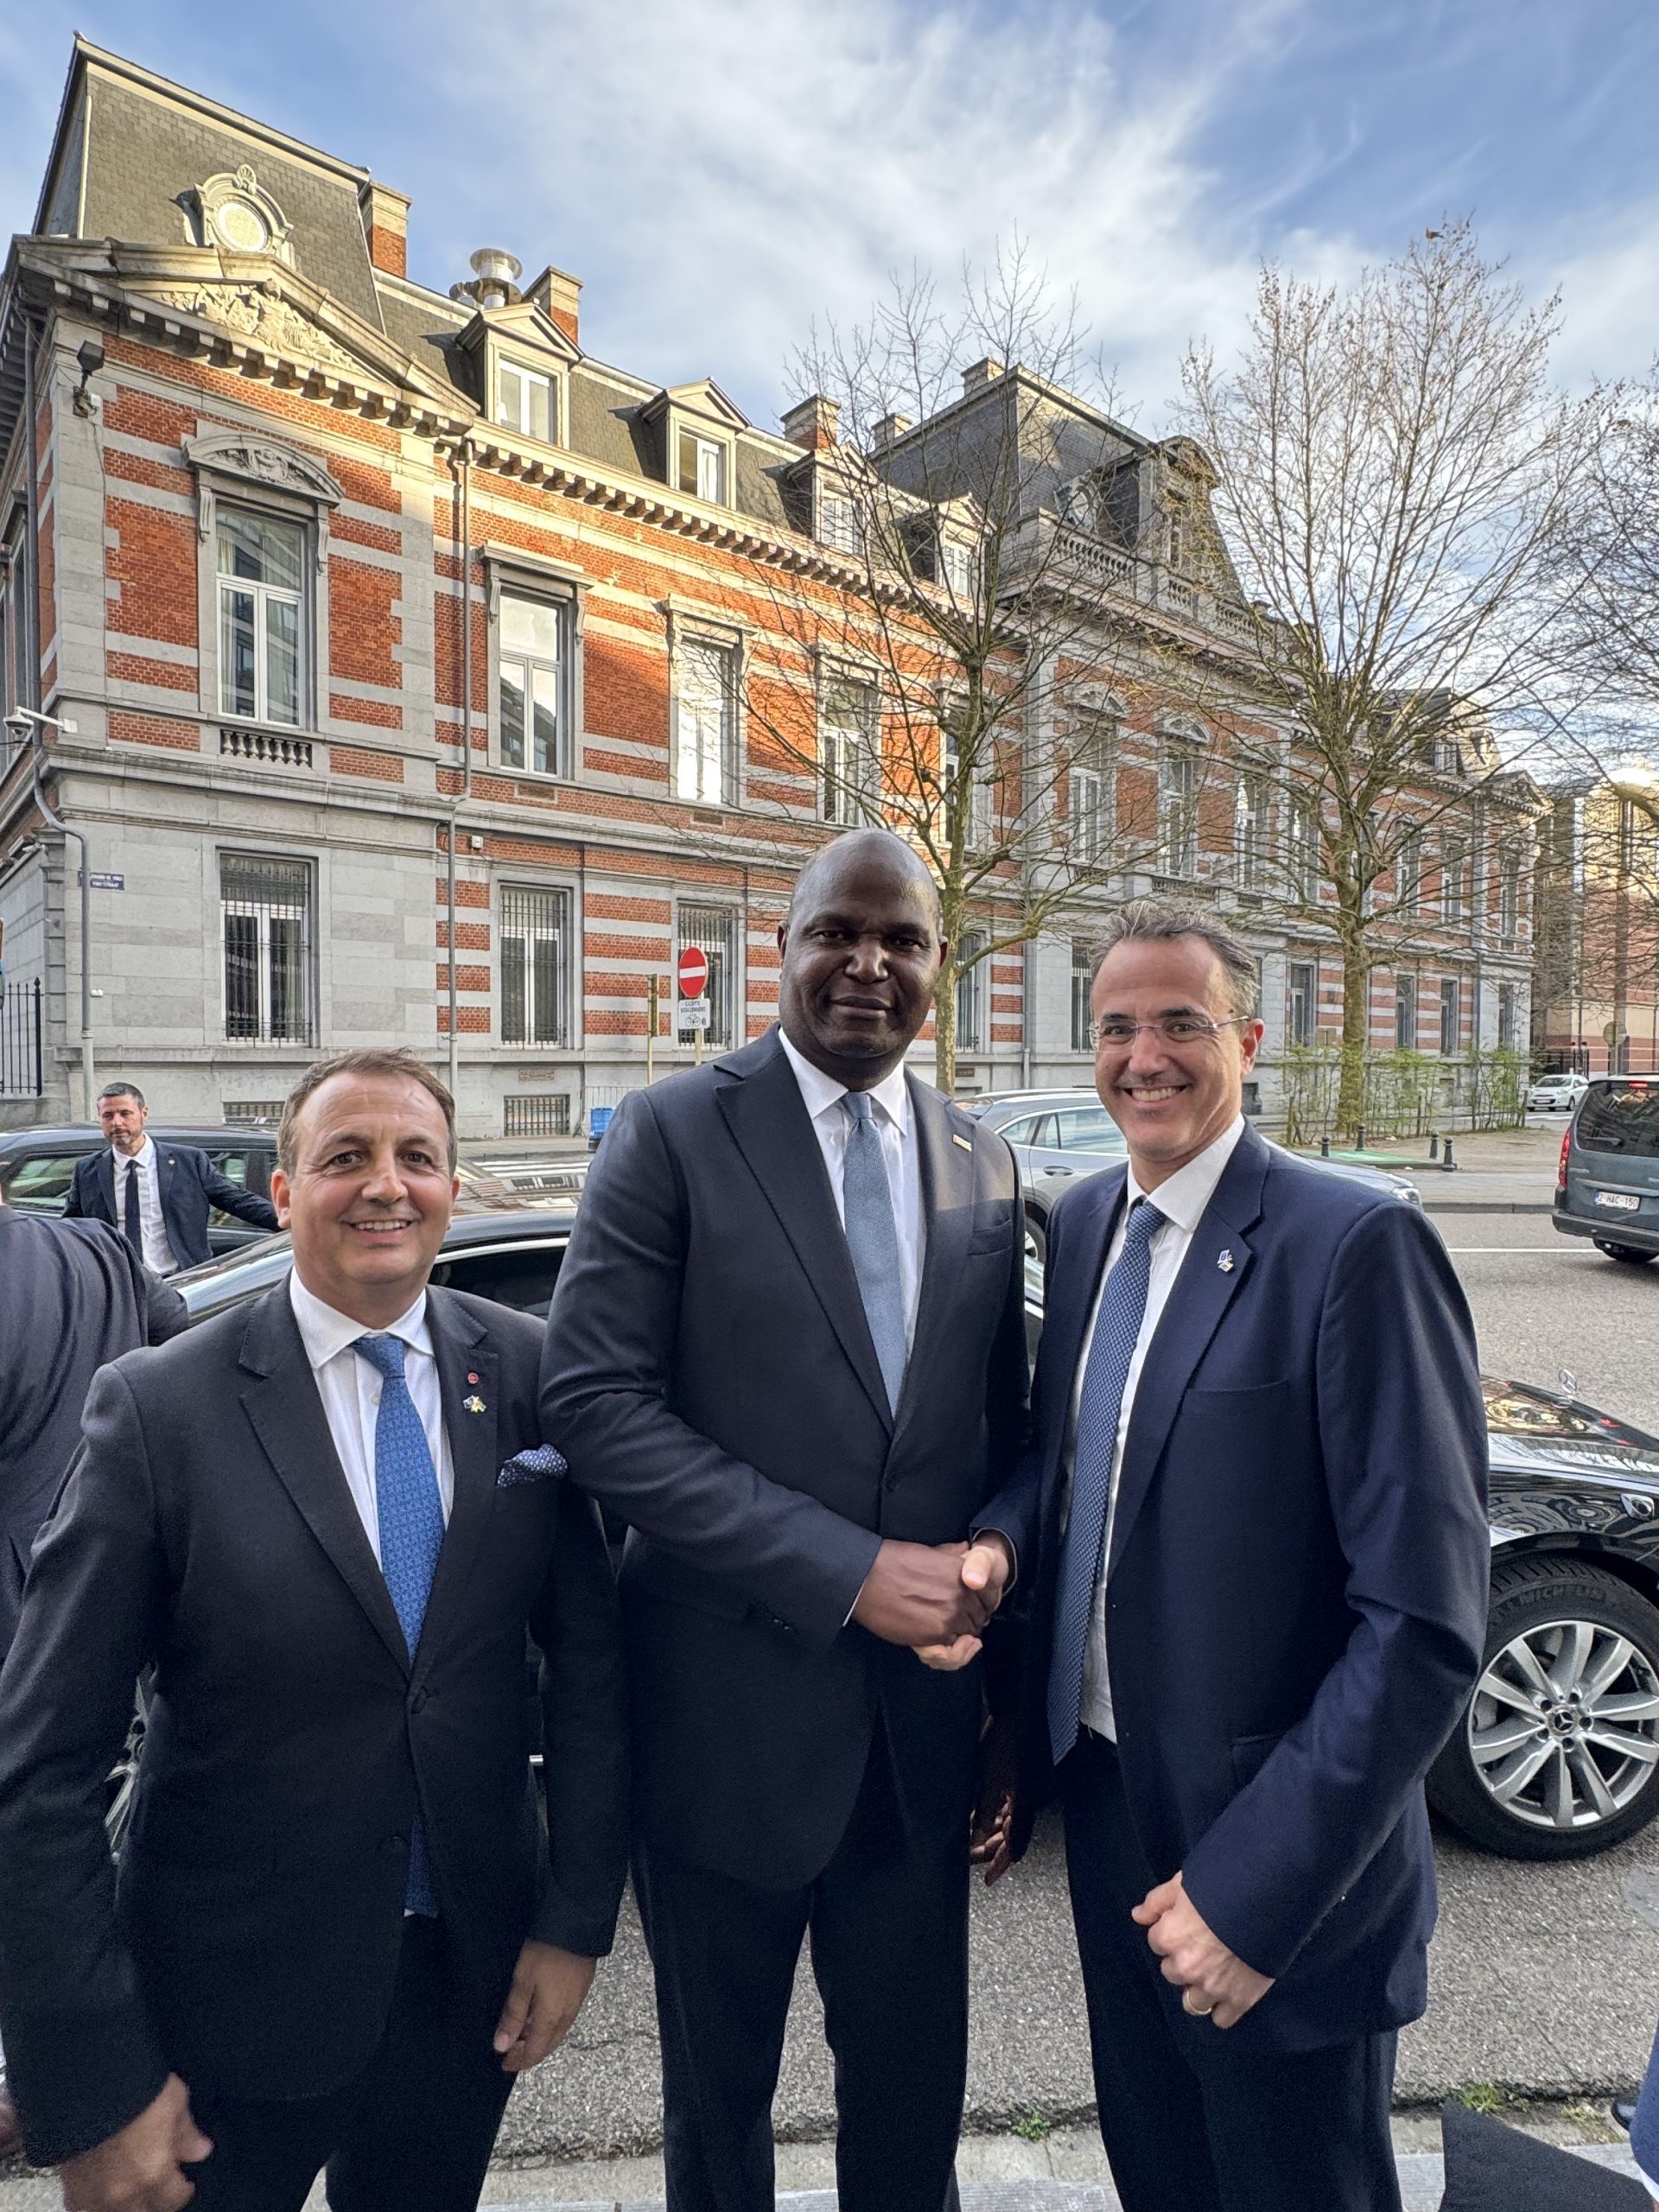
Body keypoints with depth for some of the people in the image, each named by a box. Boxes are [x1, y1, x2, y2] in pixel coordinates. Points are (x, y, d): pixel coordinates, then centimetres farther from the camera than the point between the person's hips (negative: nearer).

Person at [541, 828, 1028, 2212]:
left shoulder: (984, 1166, 3)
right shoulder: (674, 1134, -11)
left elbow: (999, 1424, 11)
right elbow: (596, 1403, -17)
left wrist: (988, 1553, -7)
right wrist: (849, 1568, -20)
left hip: (924, 1710, 4)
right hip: (730, 1712, -3)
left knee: (915, 2097, 23)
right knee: (721, 2099, 22)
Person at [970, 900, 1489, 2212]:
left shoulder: (1357, 1246, -20)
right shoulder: (1083, 1223, 1)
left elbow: (1427, 1624, -21)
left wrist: (1256, 1887, -20)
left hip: (1274, 1863, -5)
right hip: (1105, 1802, 6)